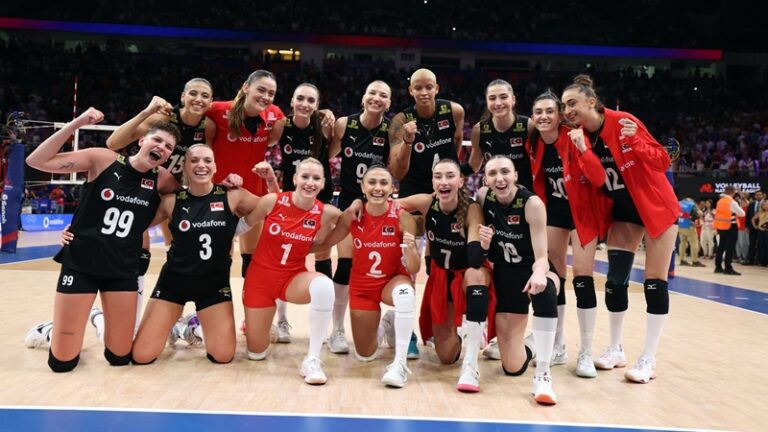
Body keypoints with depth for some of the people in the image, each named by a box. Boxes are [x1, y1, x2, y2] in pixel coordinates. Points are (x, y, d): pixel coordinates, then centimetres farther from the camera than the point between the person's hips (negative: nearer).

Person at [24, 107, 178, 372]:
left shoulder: (162, 180, -3)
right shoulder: (104, 159, -10)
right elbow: (36, 161, -14)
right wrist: (78, 123, -22)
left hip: (123, 271, 3)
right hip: (80, 264, -3)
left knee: (120, 357, 8)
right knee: (62, 362, 2)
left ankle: (101, 321, 39)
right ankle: (53, 330, 36)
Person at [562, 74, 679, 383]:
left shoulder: (623, 122, -19)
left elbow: (662, 161, -16)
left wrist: (636, 141, -33)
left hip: (657, 206, -5)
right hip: (623, 212, 5)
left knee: (654, 282, -3)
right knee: (615, 280, 2)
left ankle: (648, 359, 5)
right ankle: (616, 349, 17)